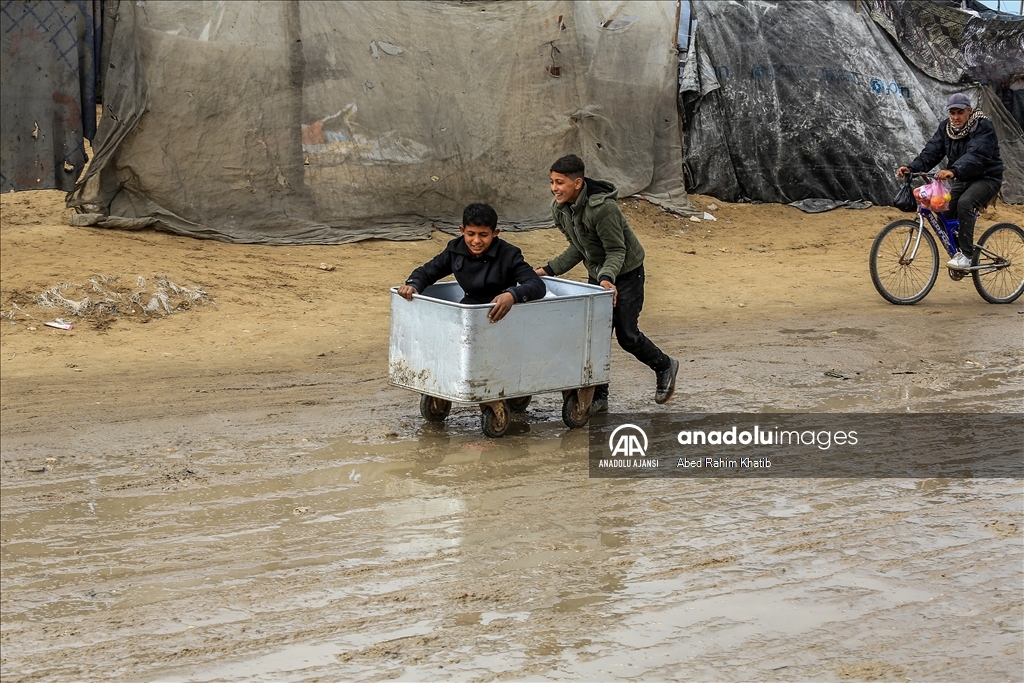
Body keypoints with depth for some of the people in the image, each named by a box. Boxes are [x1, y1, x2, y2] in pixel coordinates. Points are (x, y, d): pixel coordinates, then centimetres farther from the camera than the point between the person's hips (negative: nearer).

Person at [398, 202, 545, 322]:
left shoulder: (509, 255, -13)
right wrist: (412, 285, -13)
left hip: (498, 318, -4)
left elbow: (538, 285, -23)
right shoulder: (455, 249, 1)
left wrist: (513, 295, -45)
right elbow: (426, 272, 12)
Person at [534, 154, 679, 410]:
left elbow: (616, 251, -24)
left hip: (626, 275, -7)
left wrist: (608, 278, -41)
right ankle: (598, 397, 11)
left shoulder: (602, 208, -31)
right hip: (597, 276, 7)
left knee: (626, 334, -2)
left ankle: (665, 366, 26)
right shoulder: (560, 209, -7)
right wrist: (549, 270, -4)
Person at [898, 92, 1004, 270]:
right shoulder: (946, 127, -2)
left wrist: (953, 171, -54)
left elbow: (975, 155, -37)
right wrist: (911, 168, -29)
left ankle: (965, 255, -26)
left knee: (964, 202, -33)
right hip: (963, 179, 7)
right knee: (944, 211, -11)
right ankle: (959, 249, 14)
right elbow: (931, 152, -10)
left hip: (986, 178, -6)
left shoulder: (984, 128, -21)